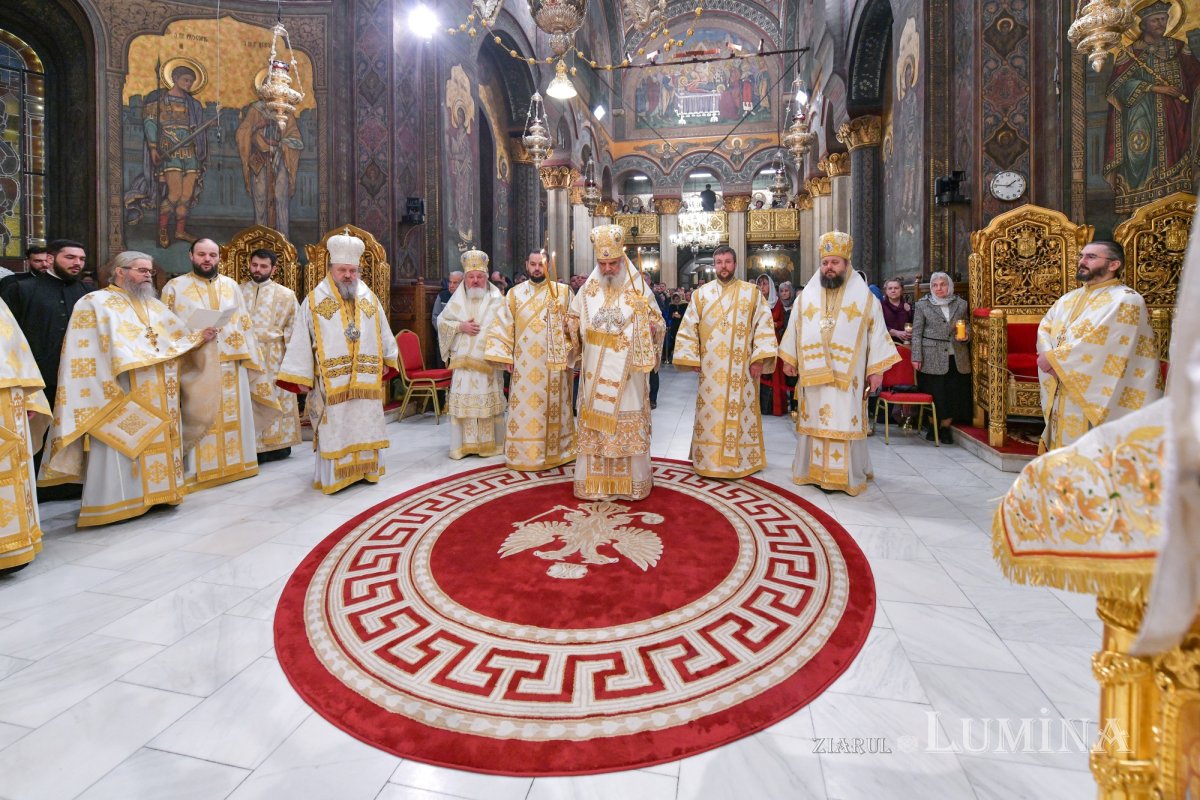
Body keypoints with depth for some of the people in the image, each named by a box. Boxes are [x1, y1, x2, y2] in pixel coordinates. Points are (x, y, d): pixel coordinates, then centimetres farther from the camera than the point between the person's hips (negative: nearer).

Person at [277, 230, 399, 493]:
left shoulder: (369, 297, 9)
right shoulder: (315, 299, -1)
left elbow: (383, 332, 14)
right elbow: (301, 340, -2)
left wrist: (386, 362, 13)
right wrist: (301, 377, -5)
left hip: (365, 379, 3)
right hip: (331, 381, -3)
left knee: (364, 424, 10)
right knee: (334, 428, 1)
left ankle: (365, 468, 21)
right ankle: (335, 475, 9)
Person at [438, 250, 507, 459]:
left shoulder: (497, 300, 4)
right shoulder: (457, 300, 11)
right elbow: (442, 322, 12)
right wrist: (461, 327, -6)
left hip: (488, 361, -2)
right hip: (463, 360, 2)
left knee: (488, 401, 1)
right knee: (462, 402, 0)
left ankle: (489, 443, 12)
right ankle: (463, 444, 9)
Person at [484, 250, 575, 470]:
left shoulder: (562, 292, 2)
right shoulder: (515, 293, 7)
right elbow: (503, 326, 5)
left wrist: (569, 356, -7)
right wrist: (505, 356, -3)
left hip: (554, 362, -1)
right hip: (524, 364, 1)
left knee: (552, 407, 7)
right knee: (525, 409, 3)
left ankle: (554, 451, 19)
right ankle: (524, 454, 12)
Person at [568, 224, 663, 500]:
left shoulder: (640, 290, -1)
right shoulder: (587, 291, 6)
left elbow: (658, 323, 4)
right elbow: (573, 321, 17)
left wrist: (652, 328, -19)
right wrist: (576, 327, -6)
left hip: (627, 373, -2)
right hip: (595, 373, 2)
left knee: (629, 425, 3)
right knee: (594, 423, 5)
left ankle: (632, 481, 16)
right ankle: (594, 481, 16)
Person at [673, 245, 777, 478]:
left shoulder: (752, 292, 4)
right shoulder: (702, 293, 7)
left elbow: (764, 326, 0)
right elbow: (688, 328, 7)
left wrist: (759, 358, -9)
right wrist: (691, 358, 0)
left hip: (742, 368, -1)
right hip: (711, 368, 1)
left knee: (741, 412, 5)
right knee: (711, 413, 4)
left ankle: (741, 459, 16)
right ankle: (709, 459, 14)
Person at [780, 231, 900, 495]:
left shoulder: (864, 297, 2)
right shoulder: (806, 295, 9)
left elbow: (877, 333, 1)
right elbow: (794, 329, 14)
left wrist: (876, 370, -3)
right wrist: (790, 359, 11)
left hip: (847, 374, -2)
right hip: (813, 372, 2)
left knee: (844, 421, 0)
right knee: (815, 420, 6)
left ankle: (845, 474, 8)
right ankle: (814, 470, 15)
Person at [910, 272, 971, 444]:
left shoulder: (961, 304, 11)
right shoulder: (922, 305, 2)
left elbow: (967, 325, 21)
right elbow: (916, 333, -1)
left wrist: (966, 335, -3)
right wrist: (916, 357, -6)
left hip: (957, 358, 3)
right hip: (932, 358, -3)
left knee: (954, 394, 2)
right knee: (935, 394, 1)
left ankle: (945, 428, 16)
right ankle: (933, 426, 18)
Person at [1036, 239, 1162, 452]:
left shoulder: (1126, 300, -7)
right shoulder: (1068, 299, 15)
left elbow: (1096, 342, -18)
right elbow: (1044, 329, 6)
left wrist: (1052, 358, -13)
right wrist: (1052, 360, -12)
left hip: (1095, 398, -7)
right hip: (1061, 397, 7)